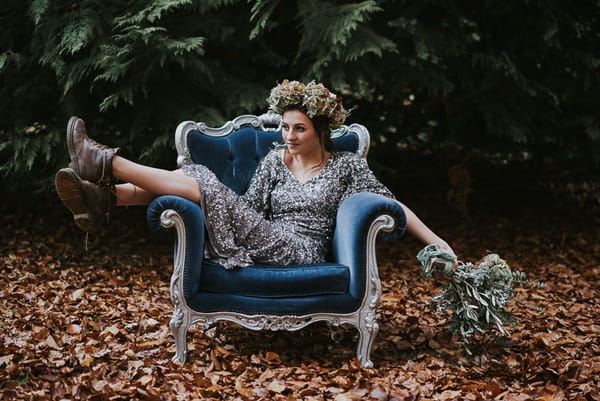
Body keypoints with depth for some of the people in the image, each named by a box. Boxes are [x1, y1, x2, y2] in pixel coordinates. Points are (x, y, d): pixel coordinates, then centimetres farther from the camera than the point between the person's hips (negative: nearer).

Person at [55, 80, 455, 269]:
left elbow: (392, 204, 2)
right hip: (268, 246, 5)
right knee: (193, 175, -13)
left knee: (204, 186, -21)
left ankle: (106, 163, -17)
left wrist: (436, 241, -6)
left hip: (302, 252, -5)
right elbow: (248, 207, 12)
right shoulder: (275, 160, 14)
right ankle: (105, 198, -29)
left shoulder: (346, 164, 3)